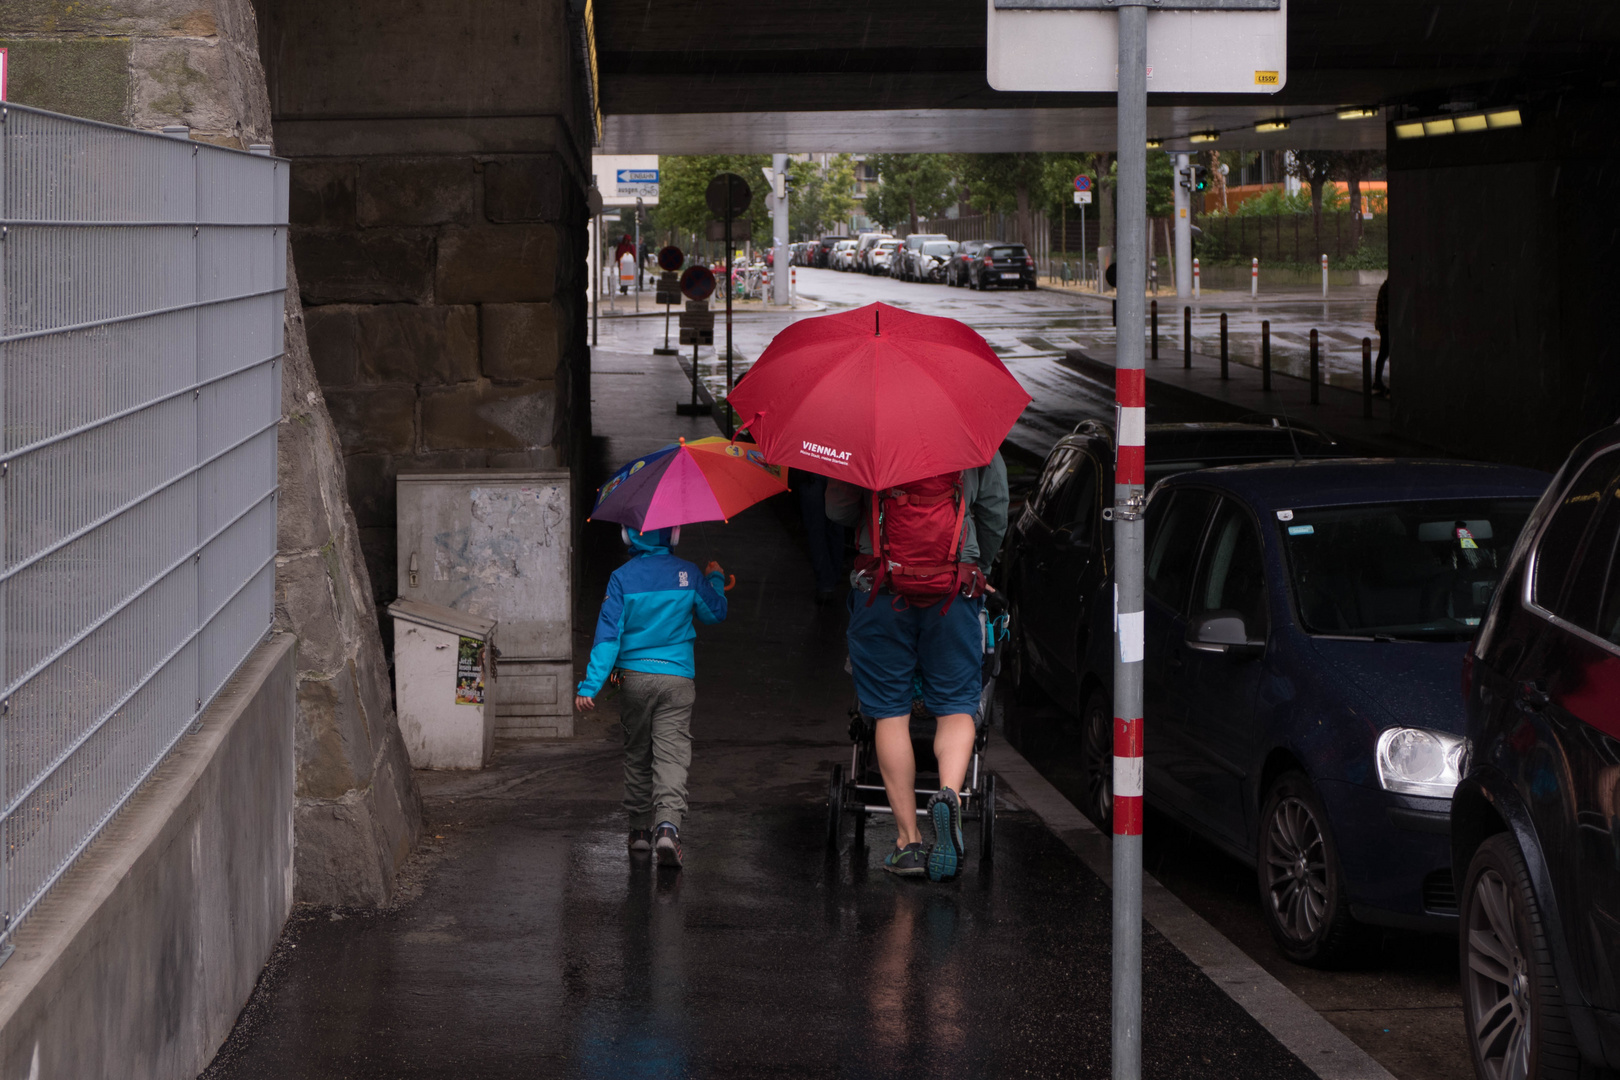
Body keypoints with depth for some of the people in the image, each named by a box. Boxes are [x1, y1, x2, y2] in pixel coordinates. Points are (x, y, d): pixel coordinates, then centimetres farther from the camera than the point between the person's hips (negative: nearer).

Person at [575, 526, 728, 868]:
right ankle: (668, 825, -25)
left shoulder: (622, 578, -5)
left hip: (634, 677, 1)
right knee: (672, 756, -5)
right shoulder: (688, 574, -1)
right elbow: (715, 613, 15)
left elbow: (608, 634, -8)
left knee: (637, 755, 16)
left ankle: (640, 828, 23)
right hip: (676, 678, -1)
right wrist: (716, 580, 35)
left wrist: (590, 685, -7)